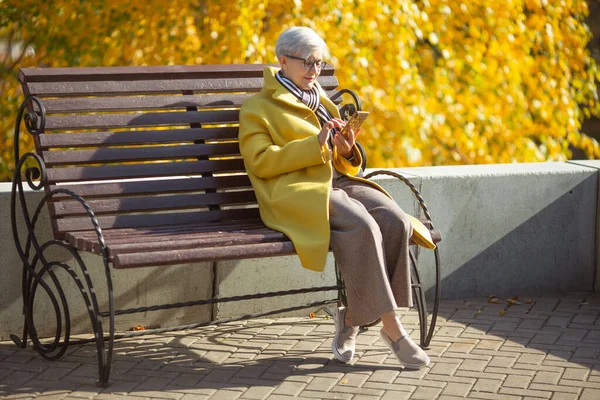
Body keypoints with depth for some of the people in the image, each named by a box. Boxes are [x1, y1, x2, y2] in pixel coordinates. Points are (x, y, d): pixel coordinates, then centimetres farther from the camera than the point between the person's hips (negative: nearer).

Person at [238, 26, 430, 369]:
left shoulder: (321, 101, 28)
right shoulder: (257, 108, 9)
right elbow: (260, 161, -6)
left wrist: (346, 151, 3)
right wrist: (314, 145, -15)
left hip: (339, 181, 6)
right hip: (297, 191, -6)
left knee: (396, 220, -24)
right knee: (362, 226, -34)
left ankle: (353, 318, -17)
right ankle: (391, 327, -28)